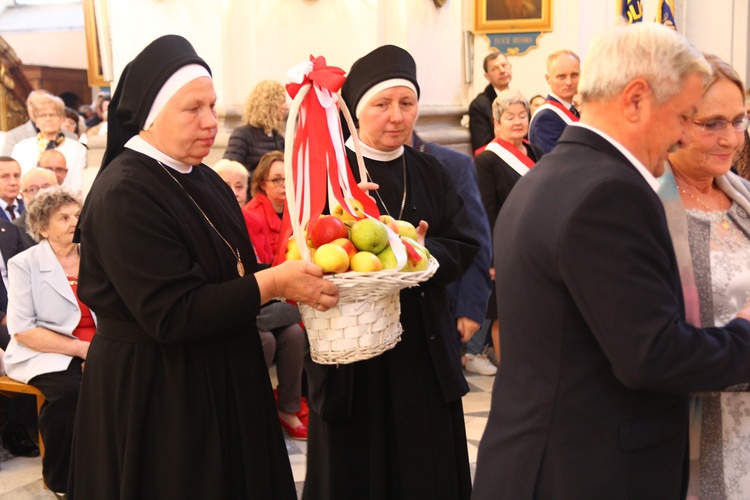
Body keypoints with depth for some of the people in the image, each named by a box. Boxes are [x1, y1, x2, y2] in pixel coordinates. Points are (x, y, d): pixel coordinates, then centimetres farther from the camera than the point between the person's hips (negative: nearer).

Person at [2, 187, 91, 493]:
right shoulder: (25, 263, -1)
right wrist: (80, 348, -16)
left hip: (95, 352, 4)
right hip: (45, 354, -3)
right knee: (71, 389, -35)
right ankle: (60, 478, -10)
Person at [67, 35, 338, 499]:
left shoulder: (202, 180, 7)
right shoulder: (123, 195, -19)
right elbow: (170, 315, -24)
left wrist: (291, 277, -5)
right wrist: (273, 283, -23)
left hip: (221, 382, 8)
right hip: (156, 400, -8)